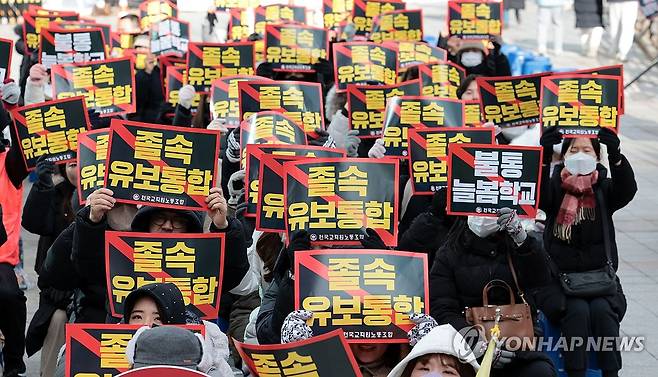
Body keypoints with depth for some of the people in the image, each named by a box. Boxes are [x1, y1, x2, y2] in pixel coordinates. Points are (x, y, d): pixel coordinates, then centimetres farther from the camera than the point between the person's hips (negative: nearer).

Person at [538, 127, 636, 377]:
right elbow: (538, 195, -19)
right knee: (577, 310, -28)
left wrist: (616, 155, -33)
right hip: (560, 275, -1)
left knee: (602, 309, -27)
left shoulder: (604, 189, 6)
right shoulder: (556, 187, 4)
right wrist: (544, 157, -35)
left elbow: (627, 189, -16)